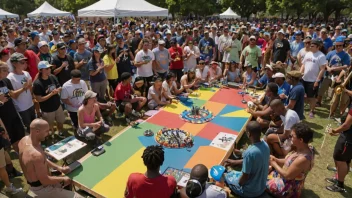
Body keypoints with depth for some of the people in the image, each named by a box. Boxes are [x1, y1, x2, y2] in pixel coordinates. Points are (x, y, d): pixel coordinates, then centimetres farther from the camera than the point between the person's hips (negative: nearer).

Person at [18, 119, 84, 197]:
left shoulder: (24, 140, -8)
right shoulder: (36, 155, -37)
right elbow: (45, 181, -26)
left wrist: (59, 168, 1)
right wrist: (63, 179, -11)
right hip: (41, 188, -9)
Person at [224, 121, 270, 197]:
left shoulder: (249, 152, -34)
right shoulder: (265, 145, -10)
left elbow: (245, 177, -25)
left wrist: (238, 184, -4)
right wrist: (235, 162, 14)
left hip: (250, 191, -7)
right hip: (262, 187, 7)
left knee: (225, 175, 16)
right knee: (234, 173, 26)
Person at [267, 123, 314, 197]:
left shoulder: (303, 159, -35)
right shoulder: (302, 149, -7)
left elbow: (287, 175, -27)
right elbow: (288, 162, 6)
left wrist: (273, 163, -16)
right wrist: (275, 159, -8)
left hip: (288, 188, -8)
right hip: (287, 180, 8)